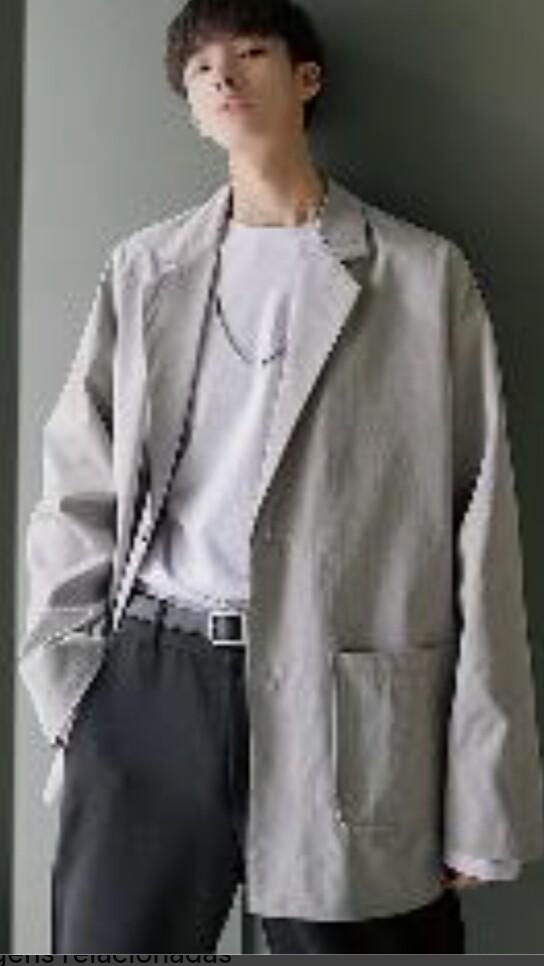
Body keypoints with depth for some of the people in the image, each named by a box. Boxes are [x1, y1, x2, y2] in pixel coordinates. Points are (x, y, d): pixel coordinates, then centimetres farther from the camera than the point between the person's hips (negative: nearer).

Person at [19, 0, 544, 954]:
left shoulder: (425, 276, 4)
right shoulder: (143, 270, 12)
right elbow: (77, 495, 11)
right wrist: (71, 690, 0)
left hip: (341, 702, -2)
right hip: (151, 684, 2)